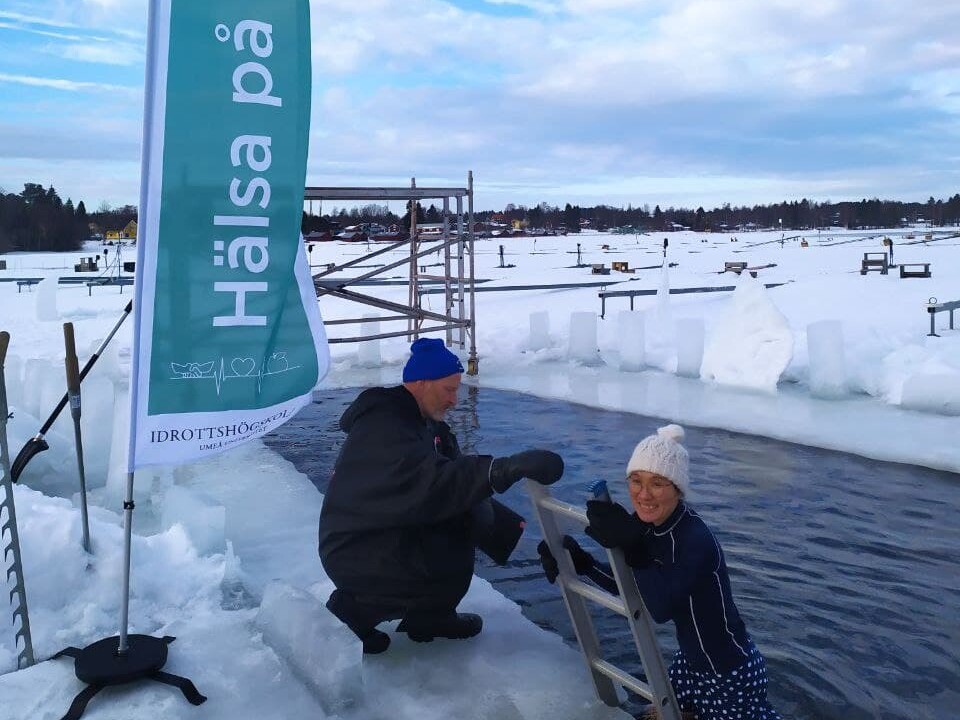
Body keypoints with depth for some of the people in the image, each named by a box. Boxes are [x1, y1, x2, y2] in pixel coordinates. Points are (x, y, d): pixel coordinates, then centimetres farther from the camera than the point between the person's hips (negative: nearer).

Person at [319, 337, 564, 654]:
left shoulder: (425, 421, 6)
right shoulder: (383, 427, -26)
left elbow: (456, 474, 5)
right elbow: (433, 484, -42)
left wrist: (508, 525, -6)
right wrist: (508, 468, -51)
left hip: (392, 530, 10)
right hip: (354, 553, -10)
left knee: (475, 514, -1)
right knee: (451, 568, -24)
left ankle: (429, 616, 9)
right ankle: (356, 609, -3)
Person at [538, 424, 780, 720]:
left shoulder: (696, 540, -31)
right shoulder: (645, 524, -8)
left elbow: (660, 607, -33)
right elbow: (631, 584, 4)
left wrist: (631, 546, -38)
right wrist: (581, 563, -6)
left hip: (731, 672, -8)